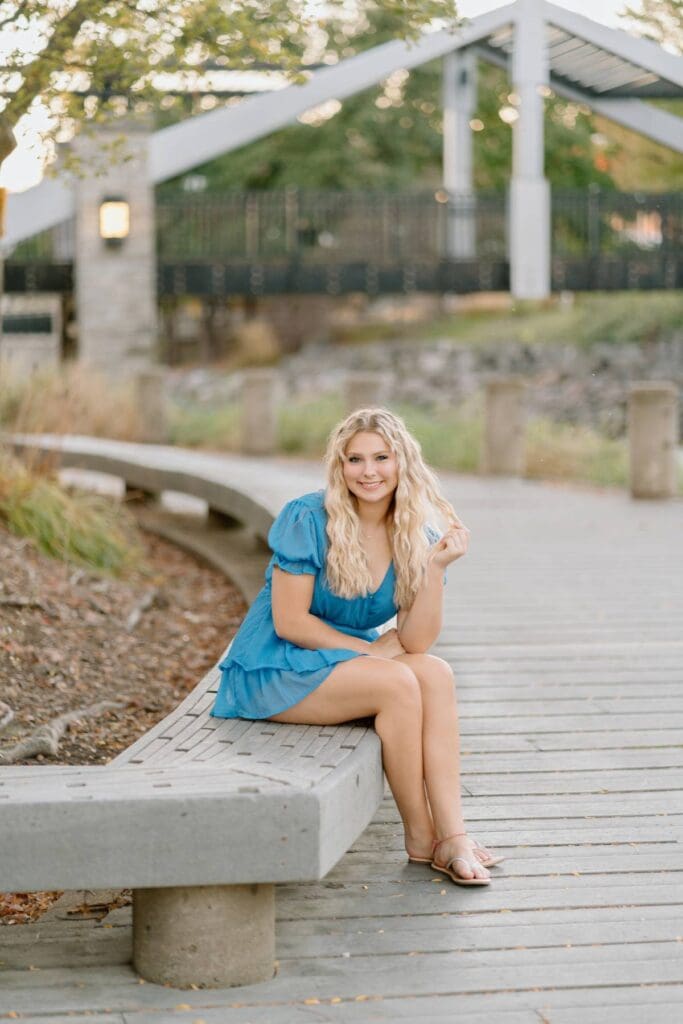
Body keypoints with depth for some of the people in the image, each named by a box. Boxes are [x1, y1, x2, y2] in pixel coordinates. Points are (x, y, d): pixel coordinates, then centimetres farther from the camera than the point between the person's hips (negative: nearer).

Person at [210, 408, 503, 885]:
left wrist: (435, 566, -21)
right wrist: (372, 650, -14)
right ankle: (420, 838, -17)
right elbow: (289, 622, -16)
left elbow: (417, 641, -9)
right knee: (398, 683, -28)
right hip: (274, 672, -6)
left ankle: (452, 834, -28)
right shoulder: (307, 519, -15)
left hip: (346, 664, 6)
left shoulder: (417, 537, 0)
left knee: (437, 675, -23)